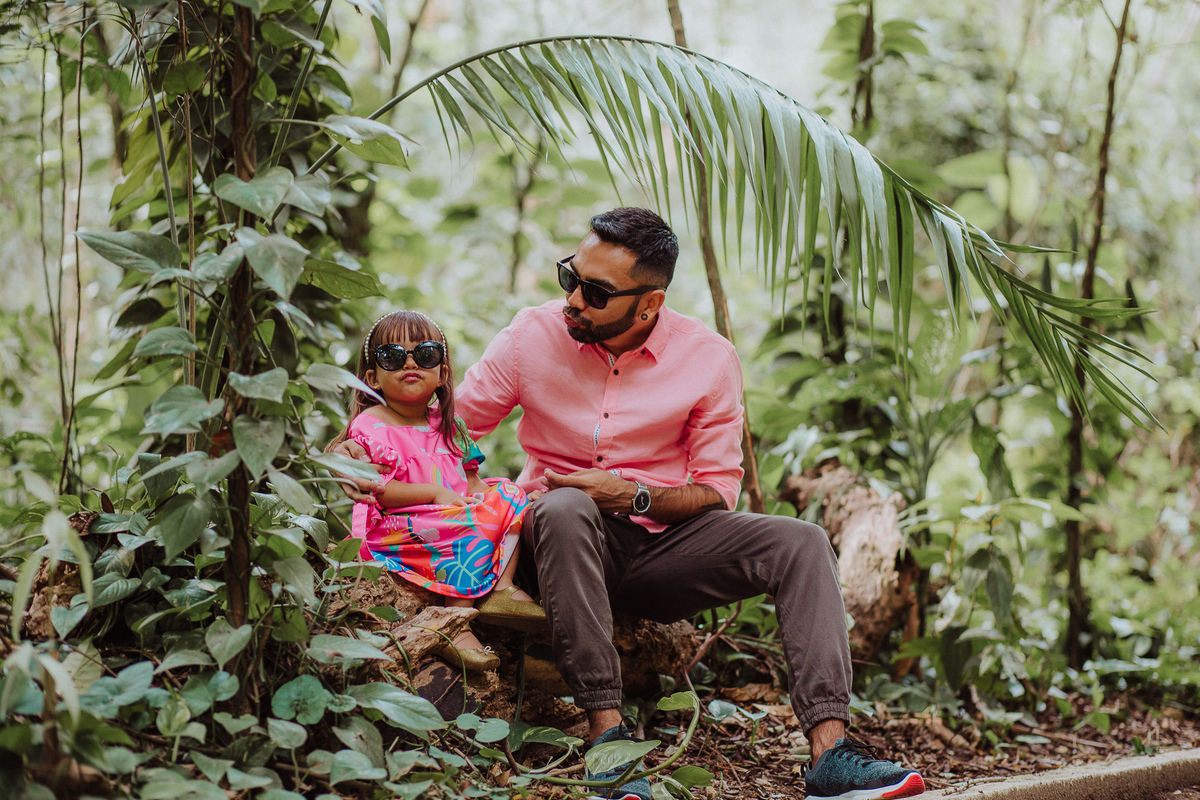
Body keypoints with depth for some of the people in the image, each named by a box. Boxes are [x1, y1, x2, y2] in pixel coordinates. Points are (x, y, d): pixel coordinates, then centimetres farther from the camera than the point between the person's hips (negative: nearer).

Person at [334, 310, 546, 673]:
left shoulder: (448, 425, 15)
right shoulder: (370, 427, -7)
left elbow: (469, 476, 19)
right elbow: (377, 491, -14)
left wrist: (479, 492, -5)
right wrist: (434, 493, -19)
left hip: (456, 511, 8)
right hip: (398, 530, -7)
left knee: (508, 496, -6)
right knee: (473, 526, -30)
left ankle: (502, 588, -14)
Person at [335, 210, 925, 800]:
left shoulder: (708, 359, -3)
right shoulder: (534, 334, -3)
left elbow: (717, 489, -1)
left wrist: (633, 496, -18)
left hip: (662, 541, 2)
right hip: (565, 539, -1)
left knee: (801, 543, -21)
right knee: (564, 508, -38)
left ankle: (829, 751, -31)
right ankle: (606, 731, -39)